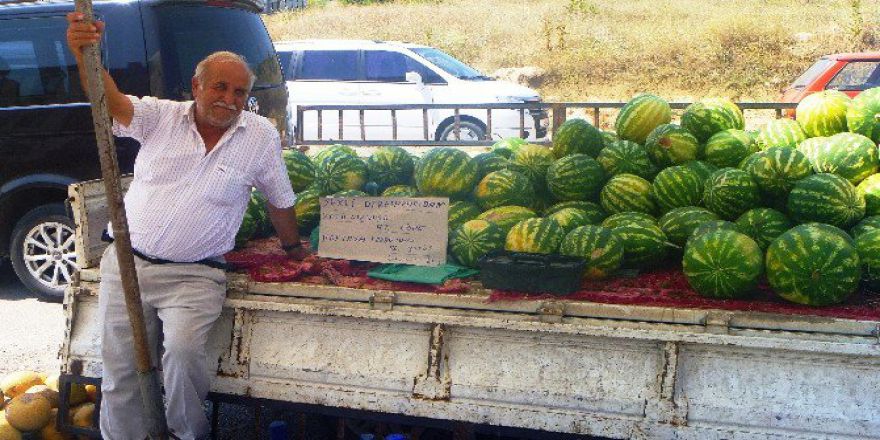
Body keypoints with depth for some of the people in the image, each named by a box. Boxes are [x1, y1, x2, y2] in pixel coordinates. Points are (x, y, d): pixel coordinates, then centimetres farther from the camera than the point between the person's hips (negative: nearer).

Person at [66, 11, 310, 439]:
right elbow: (113, 104, -20)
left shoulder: (261, 136, -2)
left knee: (183, 349, -26)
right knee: (119, 367, 3)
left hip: (193, 275, -2)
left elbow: (280, 200, 11)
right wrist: (86, 55, -39)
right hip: (126, 263, 2)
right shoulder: (161, 116, -1)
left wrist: (294, 249, 23)